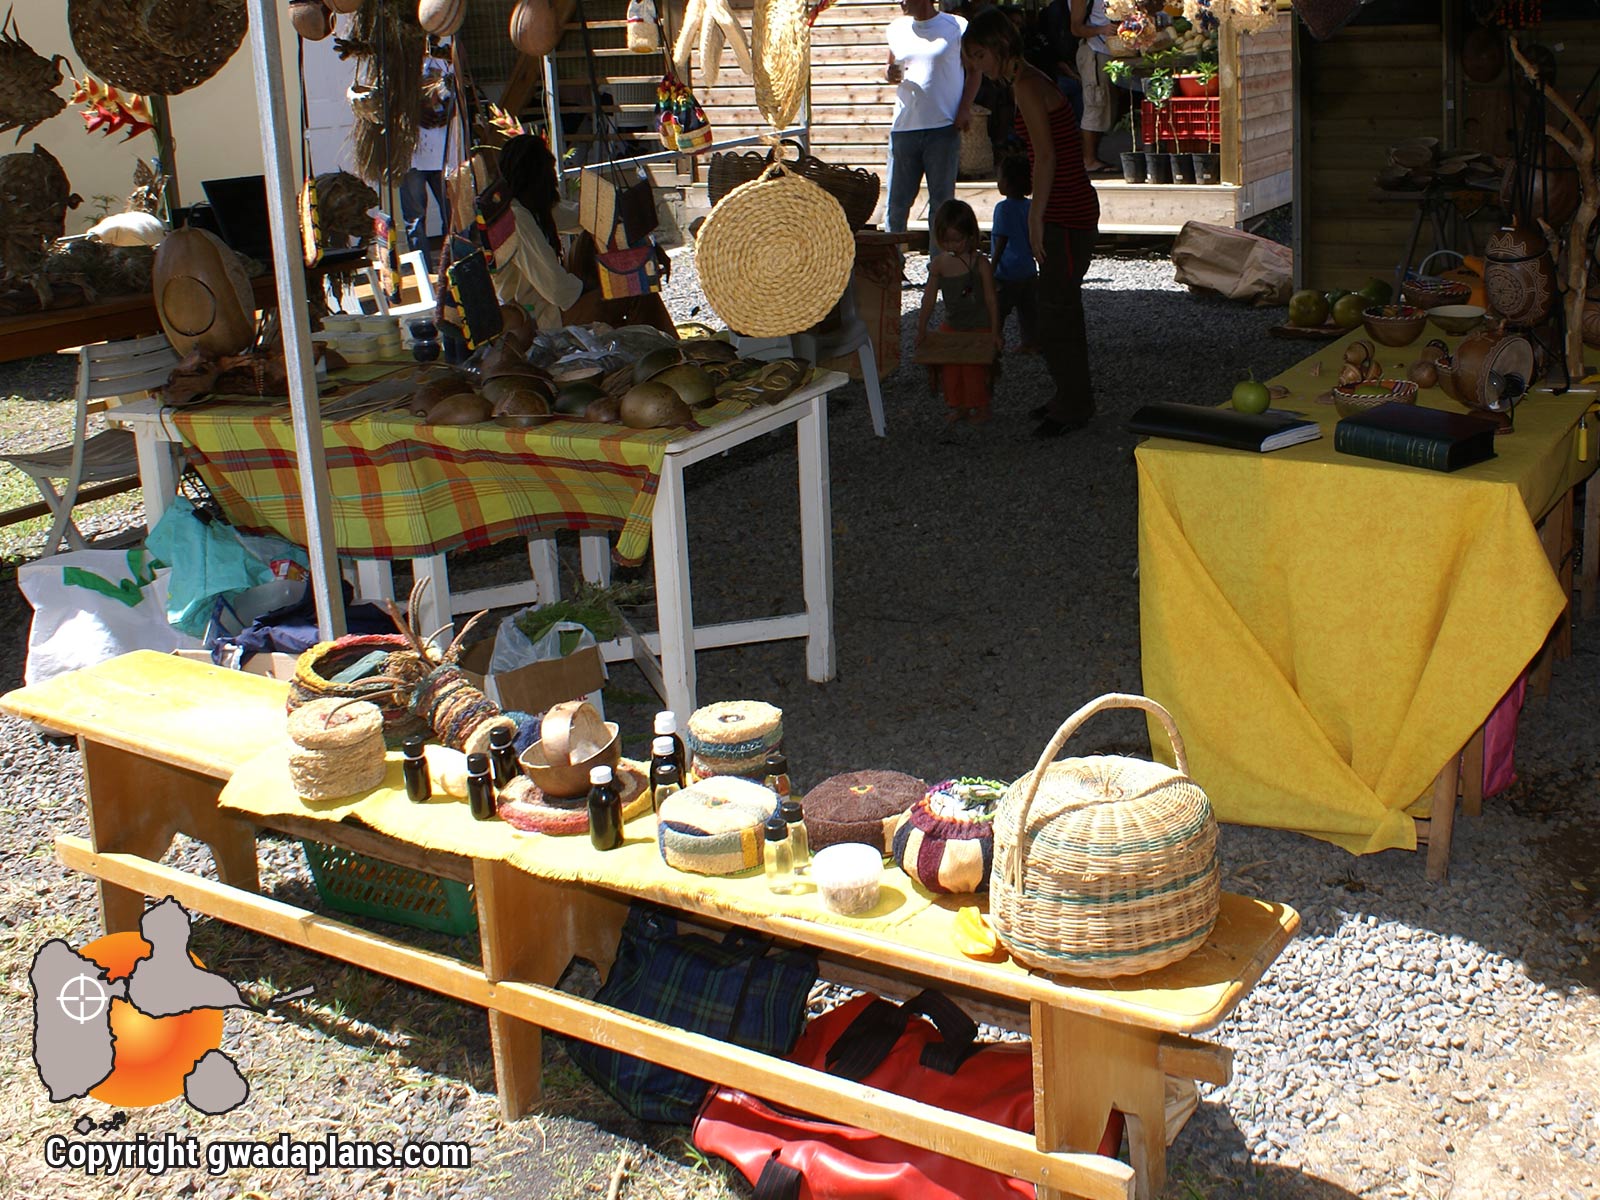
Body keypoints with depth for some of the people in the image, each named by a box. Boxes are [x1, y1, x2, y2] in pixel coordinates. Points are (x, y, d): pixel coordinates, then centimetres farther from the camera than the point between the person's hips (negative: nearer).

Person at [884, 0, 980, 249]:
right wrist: (890, 75, -4)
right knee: (896, 201, 3)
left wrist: (965, 109, -6)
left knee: (942, 200, 4)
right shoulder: (897, 28, 12)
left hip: (943, 127, -3)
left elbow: (973, 69, 6)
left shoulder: (957, 27, 0)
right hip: (903, 126, 3)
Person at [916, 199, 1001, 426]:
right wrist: (921, 329, -1)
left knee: (973, 367, -6)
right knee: (949, 367, 5)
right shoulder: (939, 264, -2)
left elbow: (991, 300, -10)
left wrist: (995, 332, -10)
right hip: (951, 325, 5)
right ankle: (956, 406, 20)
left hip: (980, 326, -5)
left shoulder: (980, 263, -13)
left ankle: (979, 407, 10)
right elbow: (929, 298, 1)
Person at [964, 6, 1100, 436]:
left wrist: (1036, 219, -17)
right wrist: (1038, 215, 19)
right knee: (1060, 306, 17)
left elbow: (1046, 156, -20)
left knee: (1057, 309, -4)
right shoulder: (1029, 82, 15)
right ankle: (1072, 396, 28)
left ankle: (1072, 407, 4)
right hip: (1067, 210, 10)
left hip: (1066, 214, -10)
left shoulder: (1026, 86, -15)